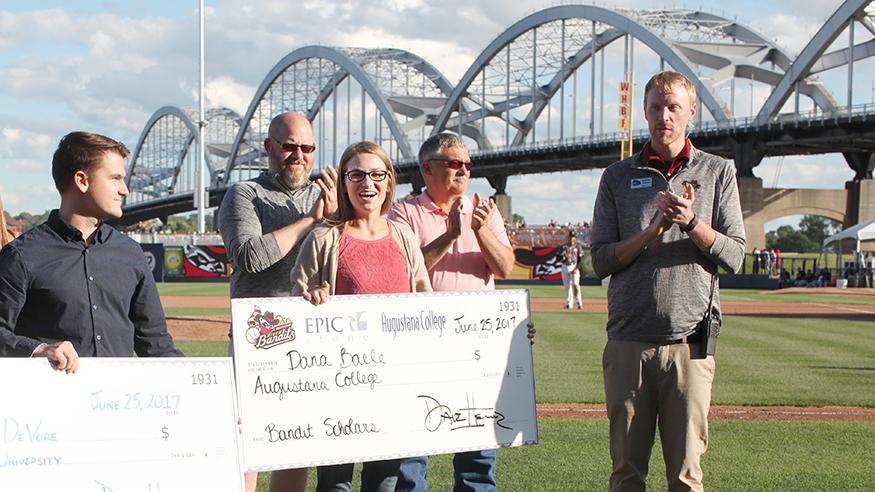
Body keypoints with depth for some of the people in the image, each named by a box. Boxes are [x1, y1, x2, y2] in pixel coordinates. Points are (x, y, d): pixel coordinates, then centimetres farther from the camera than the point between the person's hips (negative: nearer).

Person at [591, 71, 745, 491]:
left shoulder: (717, 172, 10)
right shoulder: (618, 177, 11)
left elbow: (734, 257, 3)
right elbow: (601, 260, 5)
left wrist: (691, 223, -13)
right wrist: (651, 232, -10)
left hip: (690, 342, -1)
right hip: (628, 342, 1)